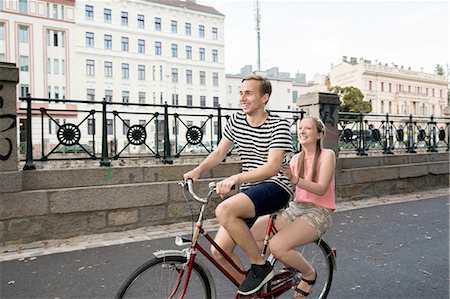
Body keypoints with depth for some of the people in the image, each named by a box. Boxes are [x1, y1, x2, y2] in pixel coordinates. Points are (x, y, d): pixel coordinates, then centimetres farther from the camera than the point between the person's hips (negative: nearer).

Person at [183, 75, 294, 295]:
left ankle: (260, 266, -11)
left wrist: (235, 178, -36)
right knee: (219, 251, -3)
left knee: (224, 210, -33)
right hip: (248, 191, 7)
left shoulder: (278, 125, -11)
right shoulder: (235, 120, 6)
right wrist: (198, 170, -10)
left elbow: (273, 166, -23)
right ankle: (253, 290, 22)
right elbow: (219, 153, 9)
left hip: (275, 187, -6)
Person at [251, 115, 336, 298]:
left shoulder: (327, 155, -6)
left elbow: (321, 189, -18)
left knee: (277, 246, -29)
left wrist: (295, 179, -32)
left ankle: (309, 273, 3)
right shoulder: (296, 158, 11)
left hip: (318, 212, -6)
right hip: (294, 208, 6)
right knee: (250, 234, -12)